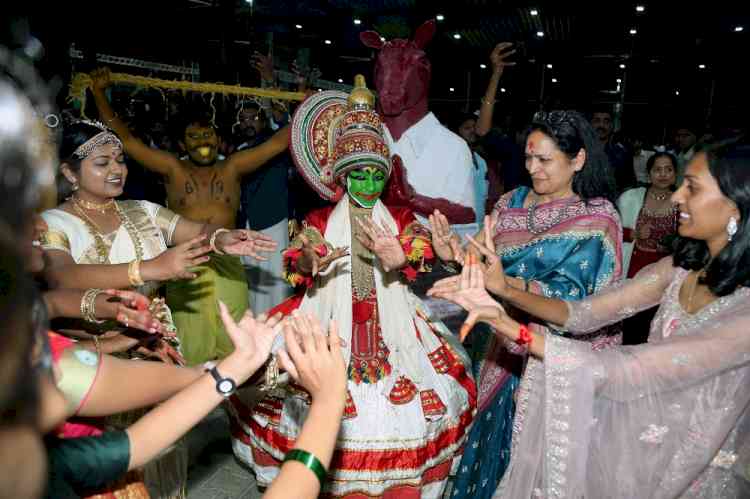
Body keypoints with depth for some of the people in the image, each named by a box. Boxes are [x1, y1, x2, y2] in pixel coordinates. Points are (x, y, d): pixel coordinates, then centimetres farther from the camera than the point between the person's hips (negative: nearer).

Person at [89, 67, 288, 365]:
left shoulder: (232, 167, 10)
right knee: (191, 349, -1)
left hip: (228, 266, 1)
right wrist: (99, 93, 6)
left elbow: (278, 143, 9)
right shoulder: (173, 168, 9)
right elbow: (125, 139, 9)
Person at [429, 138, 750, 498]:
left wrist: (511, 327, -35)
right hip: (637, 447, 4)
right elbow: (582, 315, -8)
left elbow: (625, 372, -31)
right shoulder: (682, 267, -6)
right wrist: (506, 290, -22)